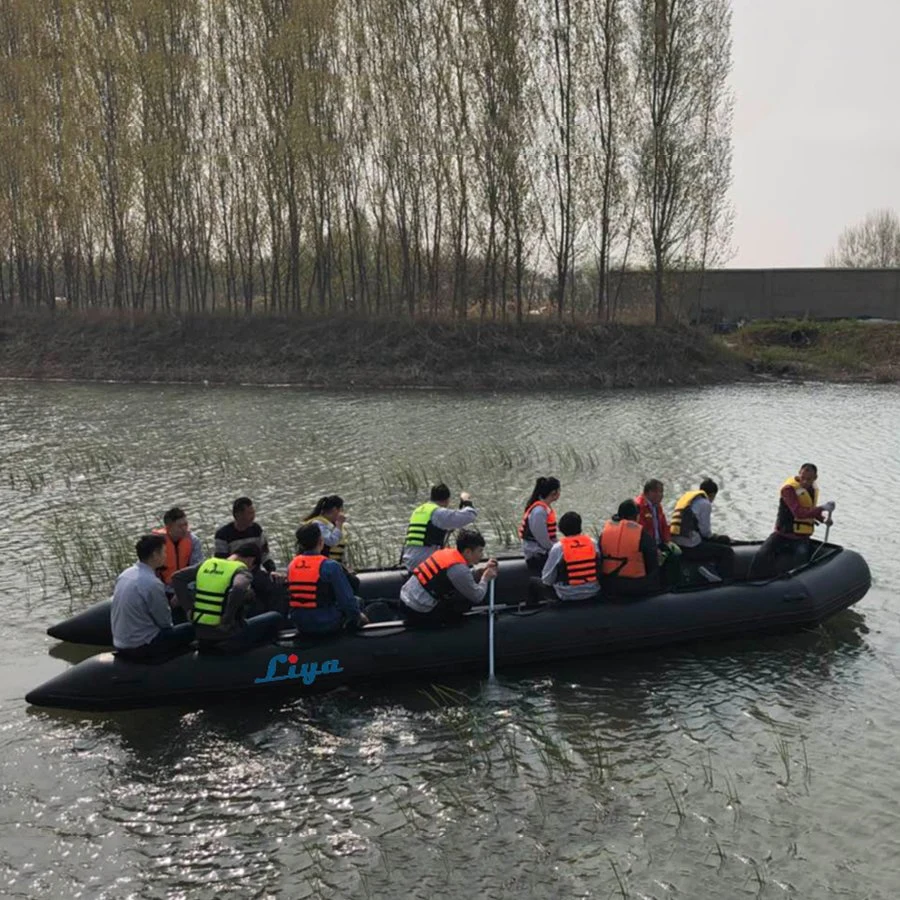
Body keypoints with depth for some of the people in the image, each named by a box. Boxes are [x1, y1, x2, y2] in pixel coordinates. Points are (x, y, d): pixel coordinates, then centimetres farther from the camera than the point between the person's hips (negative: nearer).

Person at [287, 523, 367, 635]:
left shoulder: (291, 565, 1)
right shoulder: (330, 566, -18)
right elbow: (347, 599, -13)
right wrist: (357, 615, 6)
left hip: (300, 625, 6)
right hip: (326, 625, -6)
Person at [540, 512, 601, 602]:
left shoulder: (558, 548, -14)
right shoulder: (592, 543, -4)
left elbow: (547, 579, -7)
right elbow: (599, 569, 3)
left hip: (567, 595, -4)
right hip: (592, 592, 4)